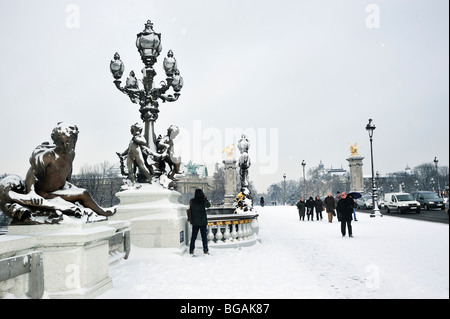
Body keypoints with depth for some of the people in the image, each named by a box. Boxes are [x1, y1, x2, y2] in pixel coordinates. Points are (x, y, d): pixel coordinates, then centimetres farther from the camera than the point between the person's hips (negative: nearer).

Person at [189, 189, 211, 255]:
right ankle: (206, 250, 7)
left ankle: (191, 250, 15)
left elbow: (190, 209, 5)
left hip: (194, 222, 3)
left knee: (193, 236, 12)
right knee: (204, 236, 5)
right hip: (203, 221, -3)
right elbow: (209, 205, 5)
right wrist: (205, 198, 12)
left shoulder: (192, 201, -6)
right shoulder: (203, 201, -13)